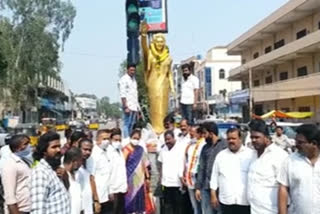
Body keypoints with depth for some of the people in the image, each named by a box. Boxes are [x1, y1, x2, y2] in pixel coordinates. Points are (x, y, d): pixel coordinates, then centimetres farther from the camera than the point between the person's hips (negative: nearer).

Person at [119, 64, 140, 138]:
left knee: (131, 125, 9)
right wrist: (126, 107, -19)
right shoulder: (123, 79, -6)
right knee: (127, 125, -7)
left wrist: (137, 107, 14)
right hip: (128, 107, -8)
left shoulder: (133, 79, 18)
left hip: (134, 107, 8)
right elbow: (123, 95, -13)